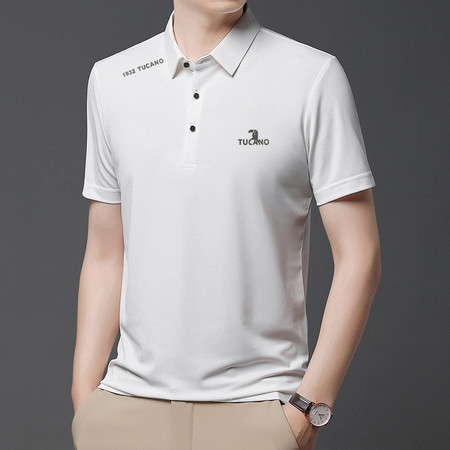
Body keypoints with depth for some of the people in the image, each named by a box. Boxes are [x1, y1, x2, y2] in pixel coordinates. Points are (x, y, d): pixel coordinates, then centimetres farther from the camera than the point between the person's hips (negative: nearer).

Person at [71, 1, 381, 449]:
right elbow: (104, 257, 11)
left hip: (256, 408, -3)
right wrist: (84, 402, 6)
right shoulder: (111, 80, 7)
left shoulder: (313, 76, -5)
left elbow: (358, 256, -5)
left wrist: (308, 410, -9)